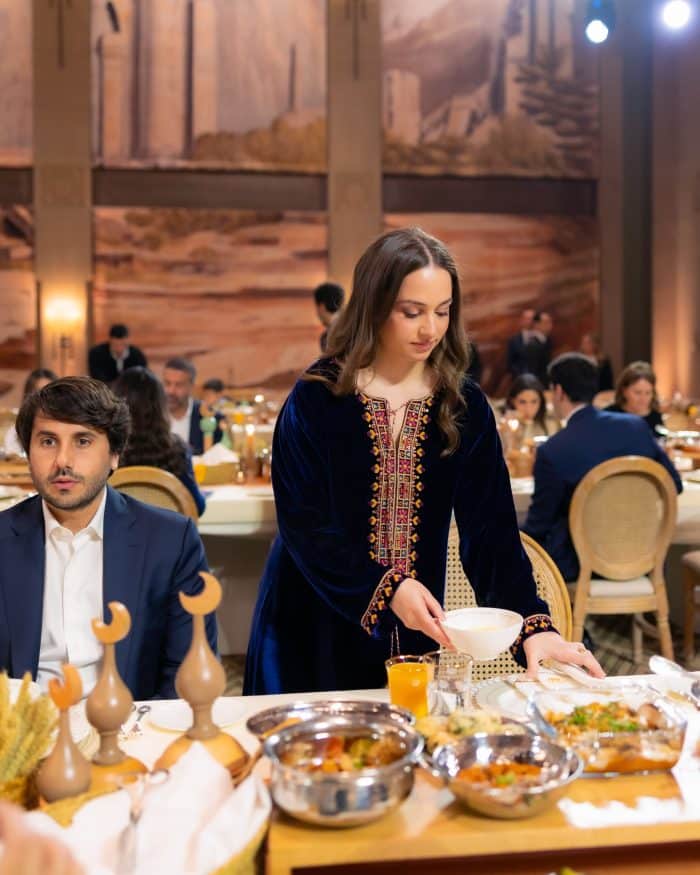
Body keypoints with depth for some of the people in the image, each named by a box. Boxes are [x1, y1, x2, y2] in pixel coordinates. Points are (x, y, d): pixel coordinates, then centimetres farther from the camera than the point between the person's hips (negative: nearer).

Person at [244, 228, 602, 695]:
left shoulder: (465, 406, -4)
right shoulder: (317, 398, -12)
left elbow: (491, 527, -9)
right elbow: (302, 523, -15)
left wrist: (533, 623, -22)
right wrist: (387, 587, -26)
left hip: (412, 630, 3)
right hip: (316, 628, -2)